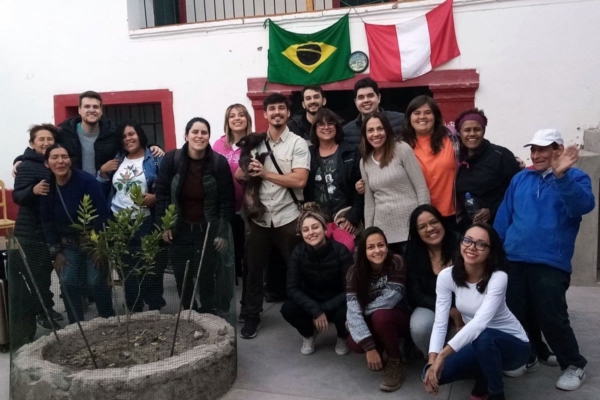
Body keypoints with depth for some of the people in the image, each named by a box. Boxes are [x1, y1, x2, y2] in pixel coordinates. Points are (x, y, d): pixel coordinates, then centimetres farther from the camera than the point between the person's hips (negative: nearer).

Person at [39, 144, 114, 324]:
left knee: (95, 282, -8)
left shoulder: (87, 180, -21)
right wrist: (56, 251, 0)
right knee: (68, 283, 0)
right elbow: (47, 221, 2)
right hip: (69, 243, 5)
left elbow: (101, 214, -20)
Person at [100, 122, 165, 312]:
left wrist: (155, 197, -22)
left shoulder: (155, 160, -2)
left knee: (151, 266, -1)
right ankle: (133, 309, 25)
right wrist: (103, 172, -3)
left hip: (146, 223, -4)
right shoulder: (116, 161, 13)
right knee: (127, 268, 13)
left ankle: (155, 308, 13)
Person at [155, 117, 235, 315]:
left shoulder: (219, 162, -10)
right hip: (179, 228, 2)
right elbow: (162, 193, -2)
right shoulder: (171, 159, -8)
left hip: (208, 229, -1)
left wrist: (223, 232, -8)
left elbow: (227, 200, -6)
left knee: (206, 277, 2)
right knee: (181, 277, 10)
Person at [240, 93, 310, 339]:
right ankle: (252, 316, 24)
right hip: (258, 217, 3)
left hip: (288, 217, -3)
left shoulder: (298, 143, -3)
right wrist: (247, 171, -9)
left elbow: (299, 181, -15)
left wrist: (265, 173, -15)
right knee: (254, 269, 9)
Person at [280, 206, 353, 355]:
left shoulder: (340, 250, -23)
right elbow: (292, 288, -18)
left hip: (336, 303, -1)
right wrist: (315, 311, -29)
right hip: (310, 302, 2)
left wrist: (323, 309, -25)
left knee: (345, 313, -35)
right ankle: (309, 334, 7)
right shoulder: (299, 252, -17)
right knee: (287, 309, -28)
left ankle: (343, 337, 5)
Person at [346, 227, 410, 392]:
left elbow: (390, 299, -27)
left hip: (398, 318, -2)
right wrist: (369, 347, -35)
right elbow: (353, 310, -25)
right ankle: (380, 348, 8)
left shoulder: (396, 263, -20)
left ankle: (396, 363, -10)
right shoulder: (355, 272, -14)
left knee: (380, 316, -34)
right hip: (372, 323, 3)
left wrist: (364, 310, -14)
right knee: (354, 343, -27)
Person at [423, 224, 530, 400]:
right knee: (433, 373, -17)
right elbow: (440, 323, -17)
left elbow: (481, 321, -39)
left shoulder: (498, 278, -26)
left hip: (512, 344, -4)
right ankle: (483, 379, 14)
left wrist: (443, 354, -46)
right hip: (479, 345, 5)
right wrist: (432, 361, -31)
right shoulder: (446, 276, -13)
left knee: (483, 338, -38)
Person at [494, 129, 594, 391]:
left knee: (552, 318, -2)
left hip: (550, 263, -4)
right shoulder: (520, 179, 13)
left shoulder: (575, 177, 1)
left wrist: (561, 176, -33)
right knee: (516, 315, 11)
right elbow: (504, 215, 12)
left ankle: (574, 365, 19)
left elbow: (584, 205, -21)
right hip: (513, 260, 5)